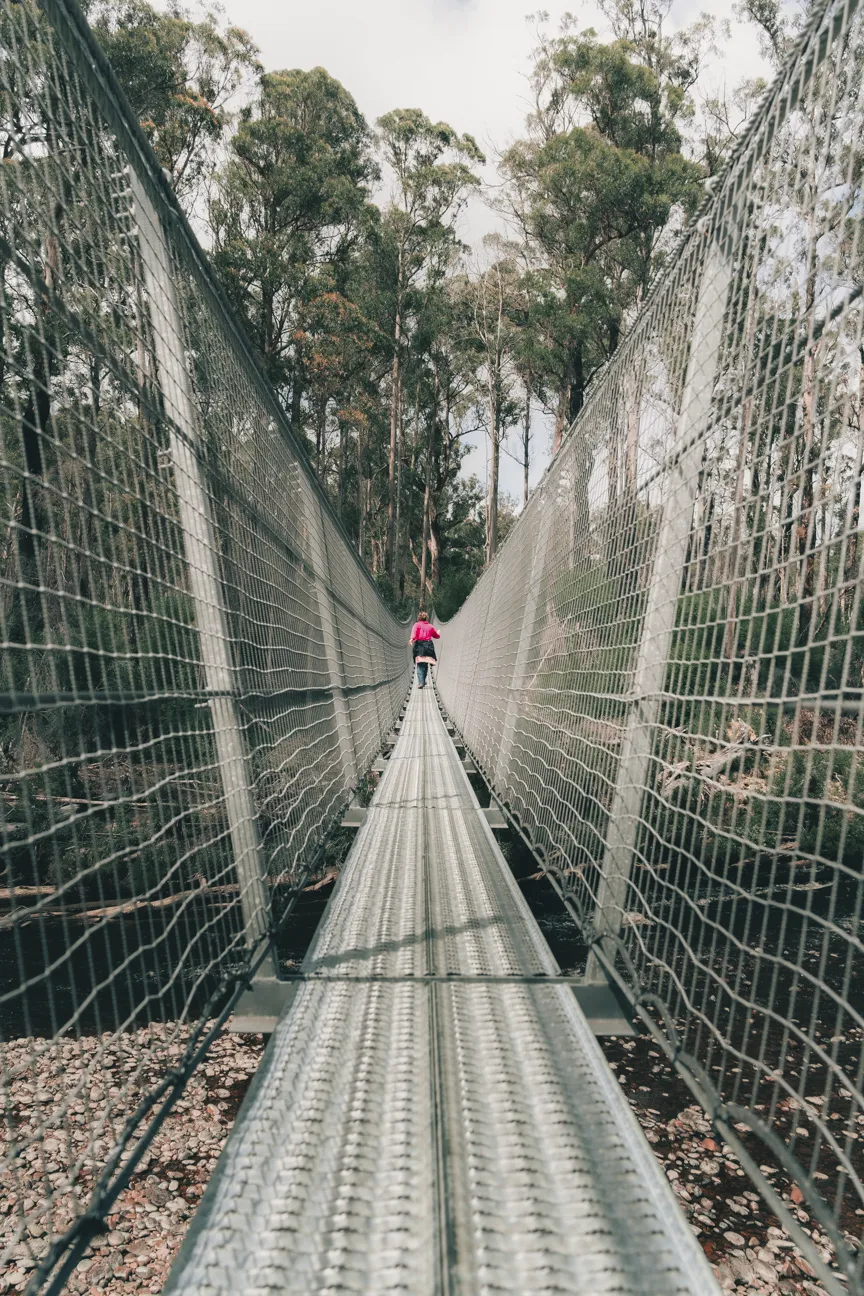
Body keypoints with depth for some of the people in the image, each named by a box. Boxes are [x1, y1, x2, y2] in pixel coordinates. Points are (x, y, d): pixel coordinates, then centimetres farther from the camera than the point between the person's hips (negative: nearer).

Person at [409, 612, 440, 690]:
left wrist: (412, 639, -29)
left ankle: (421, 682, -18)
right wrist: (438, 633, 53)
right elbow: (437, 636, 30)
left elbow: (414, 632, -13)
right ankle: (423, 681, 19)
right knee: (426, 664, 14)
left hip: (419, 644, -3)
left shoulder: (417, 624, 8)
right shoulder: (430, 626, 17)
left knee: (420, 665, -6)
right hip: (428, 645, 3)